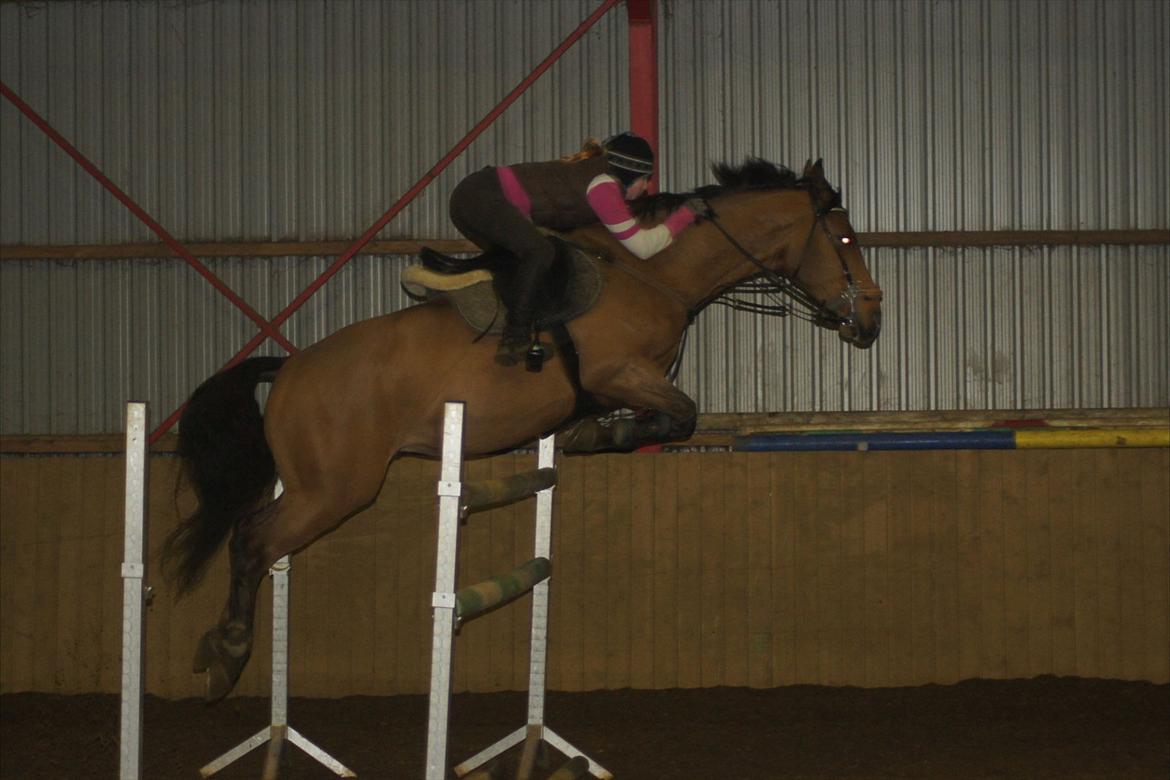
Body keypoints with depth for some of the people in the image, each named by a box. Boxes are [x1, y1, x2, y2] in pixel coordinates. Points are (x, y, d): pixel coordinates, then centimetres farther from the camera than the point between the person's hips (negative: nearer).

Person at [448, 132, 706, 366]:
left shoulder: (589, 171, 21)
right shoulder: (604, 185, -7)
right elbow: (642, 246, -6)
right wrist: (685, 214, 5)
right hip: (483, 199, -10)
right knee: (540, 251, -22)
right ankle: (516, 336, -22)